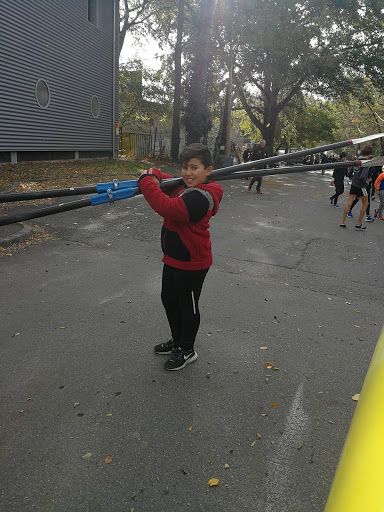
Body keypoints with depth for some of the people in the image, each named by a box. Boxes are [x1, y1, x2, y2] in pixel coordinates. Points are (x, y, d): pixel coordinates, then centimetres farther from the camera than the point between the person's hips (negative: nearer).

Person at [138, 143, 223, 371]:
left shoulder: (201, 197, -27)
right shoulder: (184, 186, 3)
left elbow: (167, 207, -40)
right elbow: (162, 177, 19)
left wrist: (147, 182, -28)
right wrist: (152, 176, -4)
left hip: (191, 264, -10)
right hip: (173, 258, 10)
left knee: (187, 306, 9)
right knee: (169, 300, 23)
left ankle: (187, 350, 31)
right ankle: (177, 341, 44)